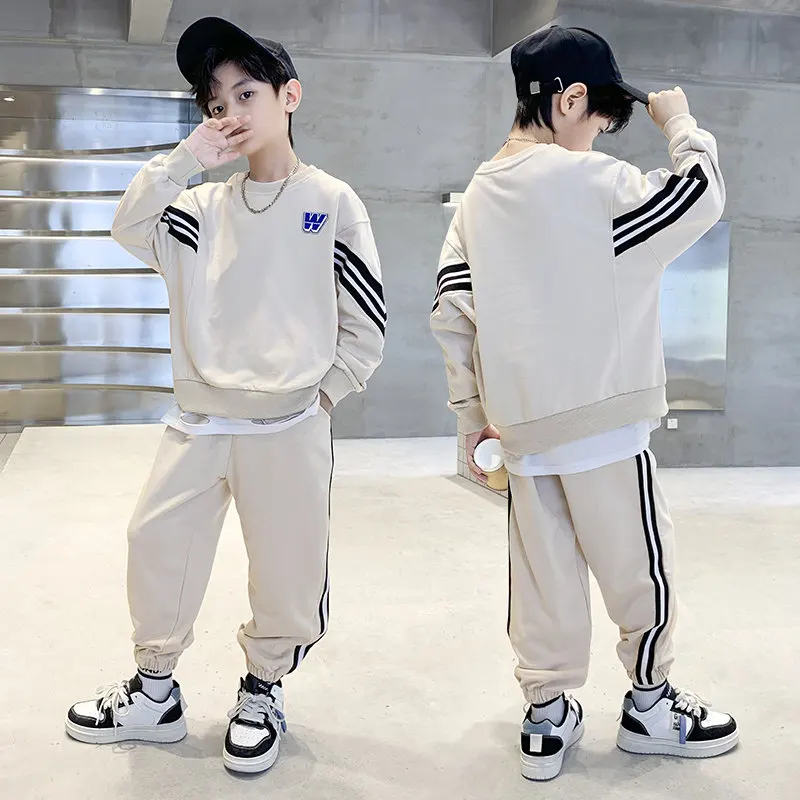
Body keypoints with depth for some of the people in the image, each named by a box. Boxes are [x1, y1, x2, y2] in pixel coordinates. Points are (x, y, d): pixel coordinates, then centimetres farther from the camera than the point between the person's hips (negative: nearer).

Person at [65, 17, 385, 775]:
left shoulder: (331, 201, -2)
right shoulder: (205, 205, 8)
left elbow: (367, 321, 0)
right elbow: (129, 230, -8)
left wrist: (321, 397, -3)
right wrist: (186, 159, -12)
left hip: (288, 430, -3)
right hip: (197, 423, 4)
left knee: (286, 570, 6)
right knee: (156, 548, 8)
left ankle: (263, 690, 30)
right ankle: (155, 690, 28)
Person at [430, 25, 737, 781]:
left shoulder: (477, 197, 8)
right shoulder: (588, 179, -12)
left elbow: (451, 313, 6)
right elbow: (700, 198, -9)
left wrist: (472, 408, 12)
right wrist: (679, 121, 7)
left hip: (522, 425, 6)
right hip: (602, 419, -6)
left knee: (544, 578, 13)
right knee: (641, 569, 12)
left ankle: (547, 720, 23)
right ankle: (650, 706, 28)